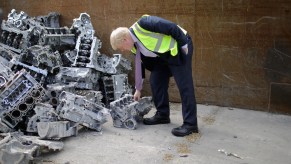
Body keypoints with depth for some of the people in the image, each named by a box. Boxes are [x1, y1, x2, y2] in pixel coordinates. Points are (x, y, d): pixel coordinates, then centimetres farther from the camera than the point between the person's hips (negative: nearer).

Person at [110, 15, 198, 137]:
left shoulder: (142, 24, -24)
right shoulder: (135, 46, 3)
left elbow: (172, 27, -24)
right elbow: (139, 65, 14)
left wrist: (184, 45, -18)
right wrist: (138, 89, 19)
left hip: (179, 48, -9)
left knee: (184, 85, -11)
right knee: (155, 81, 8)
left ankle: (190, 124, -8)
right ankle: (162, 114, 21)